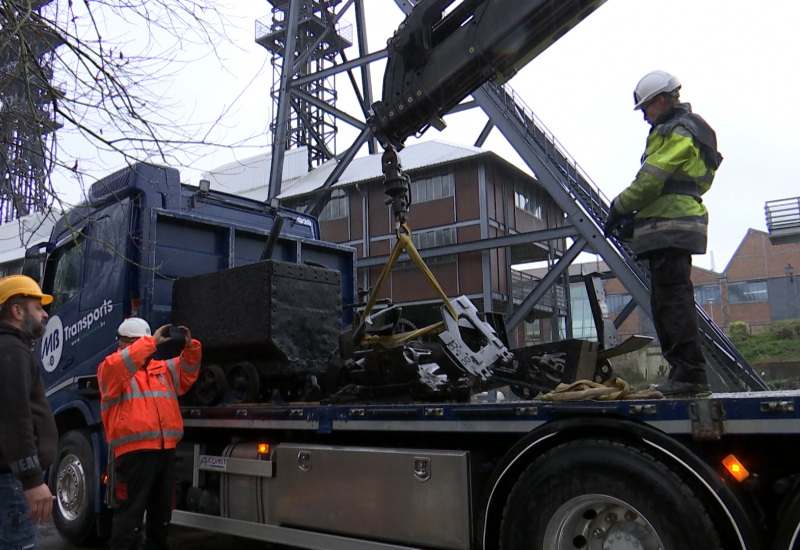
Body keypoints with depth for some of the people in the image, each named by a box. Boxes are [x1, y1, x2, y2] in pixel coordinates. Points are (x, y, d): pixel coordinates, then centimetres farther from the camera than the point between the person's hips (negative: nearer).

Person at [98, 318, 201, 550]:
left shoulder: (163, 368, 21)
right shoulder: (110, 368, 2)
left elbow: (188, 369, 16)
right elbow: (118, 366, -19)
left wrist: (189, 346, -4)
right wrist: (152, 342, -22)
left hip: (165, 449, 6)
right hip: (134, 451, -6)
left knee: (162, 511, 16)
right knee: (130, 513, -5)